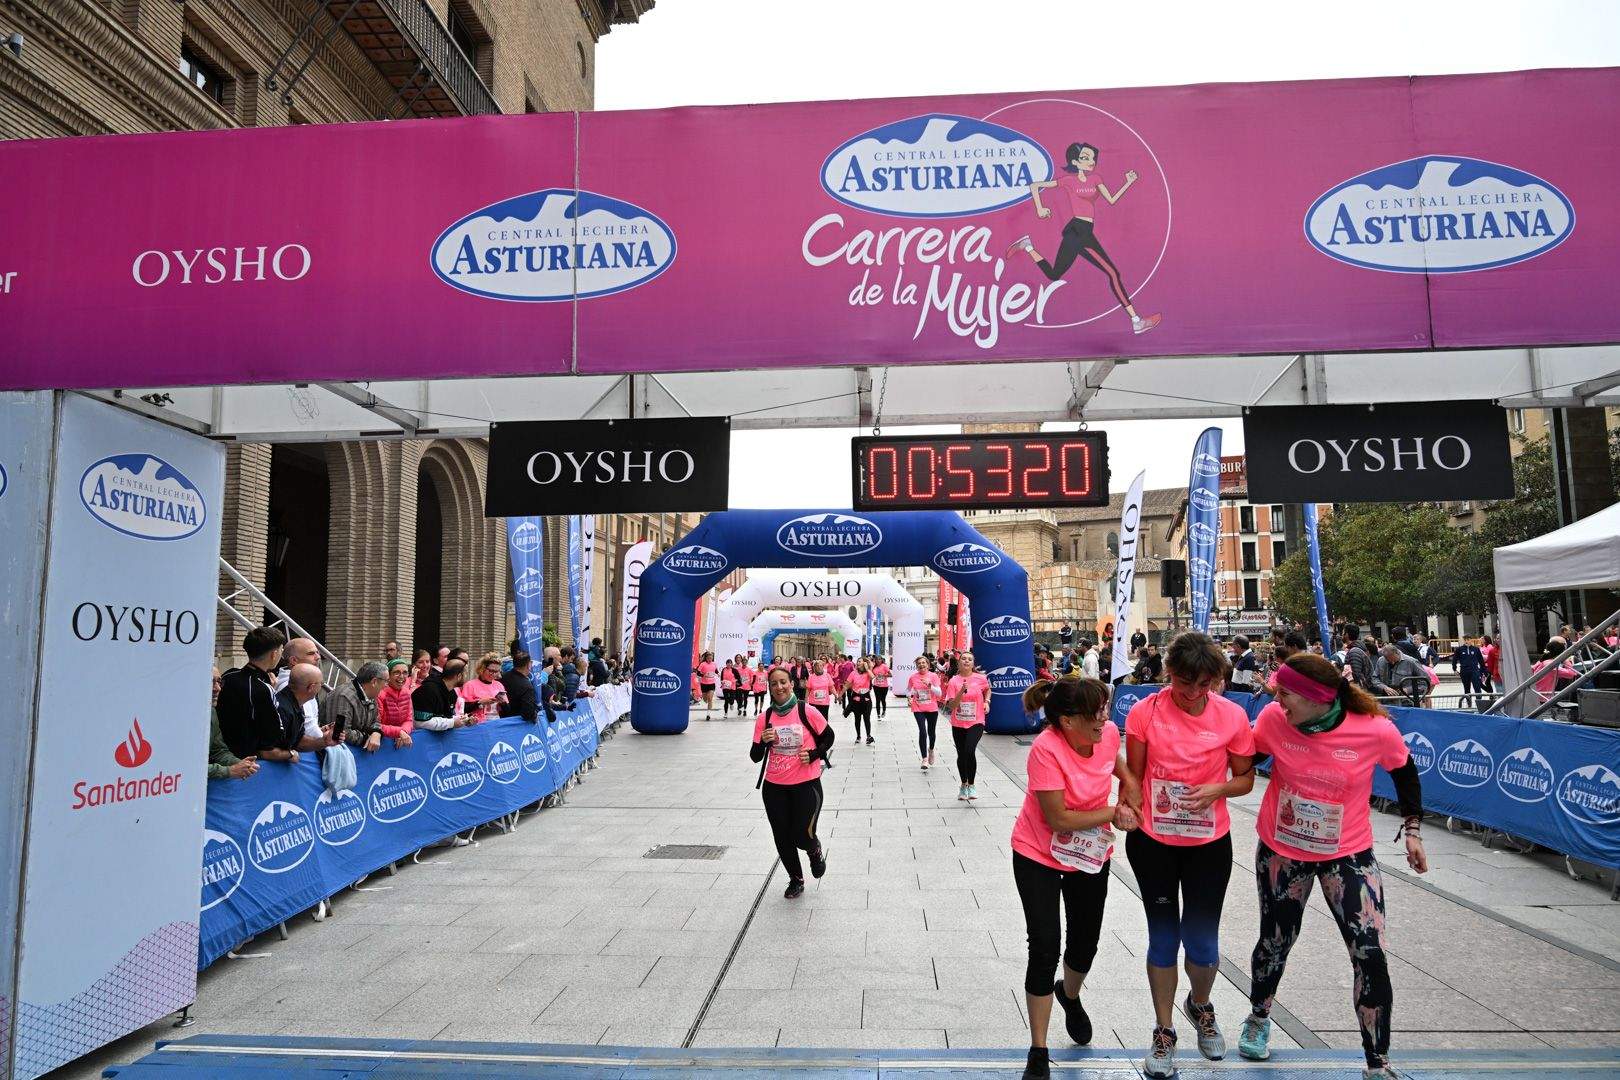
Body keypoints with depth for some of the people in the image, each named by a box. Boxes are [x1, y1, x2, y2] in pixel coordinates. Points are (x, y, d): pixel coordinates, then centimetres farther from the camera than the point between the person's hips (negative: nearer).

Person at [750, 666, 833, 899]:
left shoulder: (807, 712, -9)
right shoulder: (764, 718, -2)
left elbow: (829, 737, 5)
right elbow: (755, 757, 1)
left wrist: (813, 755, -10)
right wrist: (763, 742, -19)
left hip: (806, 785, -3)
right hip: (774, 787, 3)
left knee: (802, 837, -9)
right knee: (782, 839, 9)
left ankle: (817, 851, 29)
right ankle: (796, 880, 34)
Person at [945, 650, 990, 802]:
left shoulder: (980, 679, -3)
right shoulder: (954, 681, -6)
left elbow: (988, 689, 21)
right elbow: (951, 706, -12)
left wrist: (986, 702, 5)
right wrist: (962, 691, -24)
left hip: (976, 723, -2)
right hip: (958, 724, 2)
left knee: (970, 751, -22)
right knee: (961, 755, 12)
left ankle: (971, 785, -4)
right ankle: (964, 785, 34)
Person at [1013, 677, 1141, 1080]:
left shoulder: (1108, 733, -14)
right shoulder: (1046, 749, -31)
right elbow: (1059, 820, -28)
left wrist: (1129, 798, -2)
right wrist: (1113, 813, -18)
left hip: (1091, 856, 5)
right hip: (1039, 857, -5)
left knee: (1085, 944, 17)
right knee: (1045, 949, -6)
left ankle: (1070, 995, 53)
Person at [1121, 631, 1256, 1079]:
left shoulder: (1232, 716, -10)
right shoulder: (1144, 713, -12)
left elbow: (1245, 778, 1)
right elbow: (1134, 774, -1)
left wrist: (1216, 790, -17)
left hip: (1209, 843, 1)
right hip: (1153, 841, -1)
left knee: (1202, 941, 9)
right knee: (1163, 938, 10)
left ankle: (1200, 1006, 43)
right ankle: (1164, 1032, 30)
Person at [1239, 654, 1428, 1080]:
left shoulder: (1376, 729, -20)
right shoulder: (1272, 718, -18)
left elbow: (1405, 772, 1)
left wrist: (1412, 830, 4)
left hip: (1348, 854, -1)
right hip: (1281, 850, 1)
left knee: (1371, 955, -8)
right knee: (1275, 943, 16)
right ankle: (1258, 1020, 45)